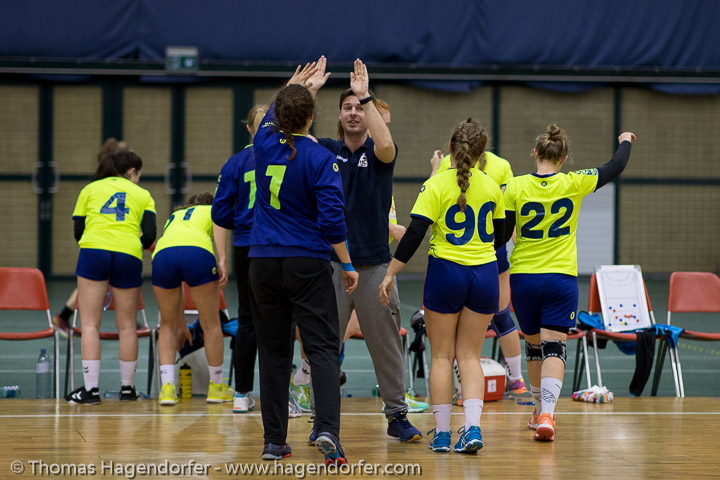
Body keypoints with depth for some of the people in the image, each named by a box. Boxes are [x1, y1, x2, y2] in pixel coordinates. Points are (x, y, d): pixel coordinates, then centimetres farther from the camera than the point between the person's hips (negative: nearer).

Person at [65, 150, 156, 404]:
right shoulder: (142, 195, 18)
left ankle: (91, 388, -7)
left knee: (90, 324, 0)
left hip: (93, 251, 0)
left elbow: (78, 232, 13)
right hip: (128, 256, 0)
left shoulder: (89, 190, 20)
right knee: (127, 326, 11)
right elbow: (149, 235, 7)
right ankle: (127, 387, 19)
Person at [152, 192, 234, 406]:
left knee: (168, 326, 22)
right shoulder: (212, 210, 34)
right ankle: (216, 386, 27)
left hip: (162, 254, 3)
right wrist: (221, 259, -6)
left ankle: (167, 388, 10)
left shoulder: (173, 218, 43)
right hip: (198, 251, -3)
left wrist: (182, 324, 49)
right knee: (211, 325, 15)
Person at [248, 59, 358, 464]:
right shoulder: (321, 159, -11)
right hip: (308, 264, -4)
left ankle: (274, 441, 10)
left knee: (274, 352, 9)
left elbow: (274, 111, 26)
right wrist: (347, 266, -3)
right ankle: (327, 429, -22)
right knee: (323, 349, -4)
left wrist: (301, 87, 40)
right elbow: (332, 220, -13)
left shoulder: (266, 144, 2)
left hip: (264, 263, 4)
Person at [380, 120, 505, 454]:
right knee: (469, 355, 9)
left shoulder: (437, 185, -9)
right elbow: (499, 236, 12)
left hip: (445, 272, -3)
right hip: (484, 275, 3)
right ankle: (472, 427, -6)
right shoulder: (491, 187, 3)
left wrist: (391, 273, -8)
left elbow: (415, 233, -13)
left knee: (441, 355, 7)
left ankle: (442, 433, 7)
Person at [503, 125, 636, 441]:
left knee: (533, 344, 17)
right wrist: (625, 141, 27)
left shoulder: (515, 187, -6)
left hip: (523, 276, 1)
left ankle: (540, 410, 30)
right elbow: (616, 166, 8)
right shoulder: (573, 184, -5)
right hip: (561, 278, -1)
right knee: (554, 347, -5)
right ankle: (546, 414, -23)